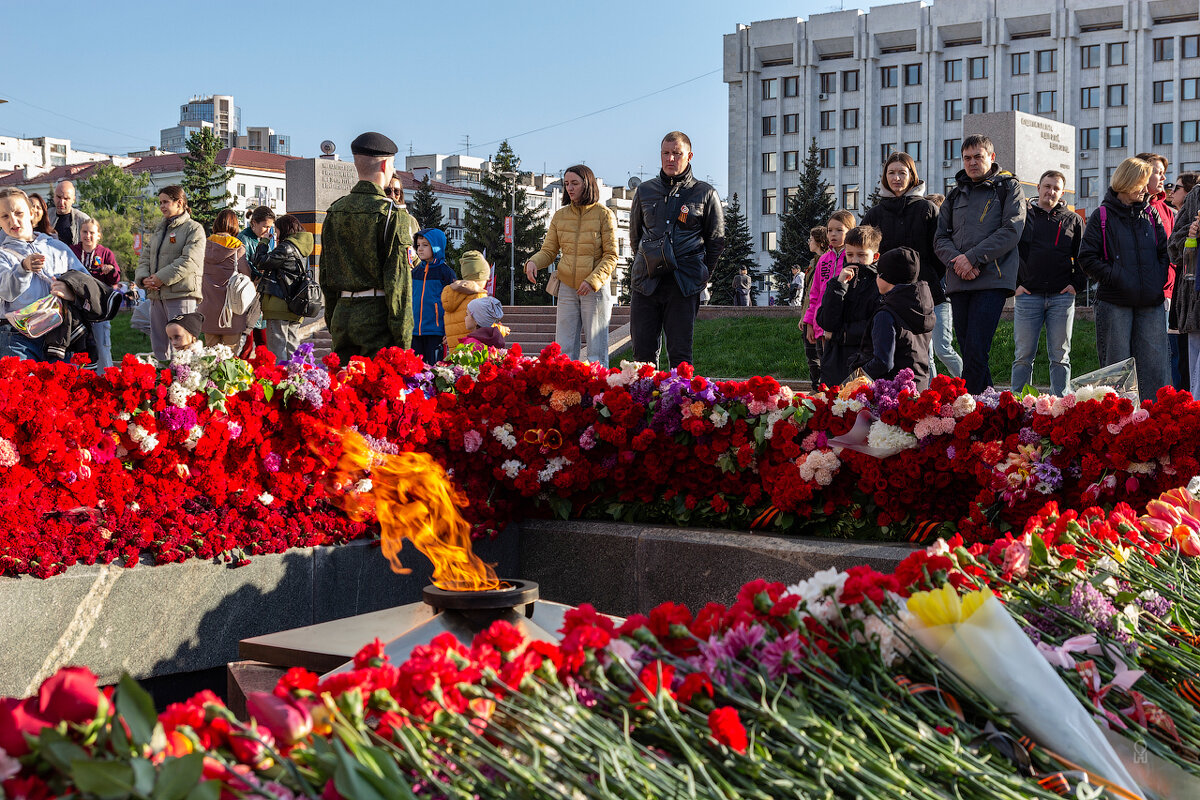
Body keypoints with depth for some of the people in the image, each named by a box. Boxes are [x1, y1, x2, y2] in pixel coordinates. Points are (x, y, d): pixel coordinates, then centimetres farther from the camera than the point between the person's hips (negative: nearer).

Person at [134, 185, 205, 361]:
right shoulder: (159, 230, 23)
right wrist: (143, 277, -2)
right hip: (156, 295, 8)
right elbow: (145, 257, 18)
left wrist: (162, 278, -17)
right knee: (158, 345, 10)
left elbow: (189, 261, -14)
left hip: (181, 295, -8)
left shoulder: (194, 229, -2)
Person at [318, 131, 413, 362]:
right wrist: (402, 337, -10)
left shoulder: (335, 210, 10)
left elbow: (325, 273, 14)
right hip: (376, 314, -6)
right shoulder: (390, 213, -10)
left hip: (342, 315, 6)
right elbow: (398, 279, -12)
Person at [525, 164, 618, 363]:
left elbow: (611, 255, -7)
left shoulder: (604, 214, -4)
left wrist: (592, 280, -20)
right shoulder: (560, 216, 8)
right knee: (564, 350, 3)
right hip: (567, 288, 4)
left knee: (597, 351, -2)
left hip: (596, 289, -4)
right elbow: (548, 251, 9)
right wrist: (533, 262, -13)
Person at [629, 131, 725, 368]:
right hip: (646, 283, 3)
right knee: (643, 352, 1)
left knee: (680, 354, -4)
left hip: (684, 285, -3)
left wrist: (700, 275, 7)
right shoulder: (644, 191, 13)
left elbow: (716, 241, 11)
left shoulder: (705, 194, 6)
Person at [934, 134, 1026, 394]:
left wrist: (973, 257, -13)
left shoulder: (1008, 188, 7)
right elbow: (940, 238, 14)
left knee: (976, 351, -16)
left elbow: (1011, 231, -7)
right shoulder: (956, 195, 21)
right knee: (967, 351, 5)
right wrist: (956, 261, -8)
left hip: (992, 280, -6)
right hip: (958, 282, 6)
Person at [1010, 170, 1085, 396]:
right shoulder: (1023, 216, 9)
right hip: (1027, 295, -1)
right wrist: (1014, 283, -1)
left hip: (1062, 296, 1)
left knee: (1060, 356, 3)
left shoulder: (1073, 220, 12)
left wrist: (1077, 284, 0)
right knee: (1023, 356, -1)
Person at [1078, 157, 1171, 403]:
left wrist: (1160, 279, 0)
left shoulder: (1151, 215, 14)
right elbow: (1087, 258, -2)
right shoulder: (1102, 216, 2)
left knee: (1155, 364, -1)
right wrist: (1114, 277, -12)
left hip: (1151, 304, 3)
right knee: (1116, 364, -1)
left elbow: (1165, 251, 16)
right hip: (1115, 302, -3)